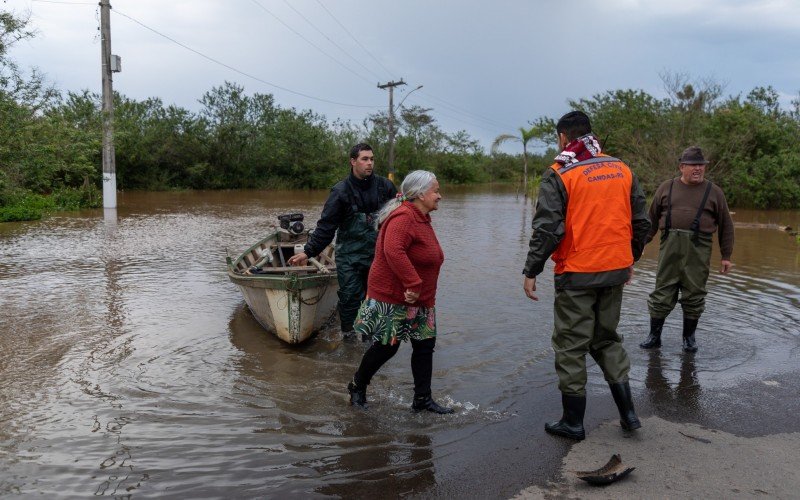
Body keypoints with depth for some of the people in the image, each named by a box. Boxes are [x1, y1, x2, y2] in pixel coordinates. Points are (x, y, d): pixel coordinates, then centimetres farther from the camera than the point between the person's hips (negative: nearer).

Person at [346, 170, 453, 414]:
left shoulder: (421, 218, 13)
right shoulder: (403, 217, -21)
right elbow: (393, 251, -37)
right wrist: (414, 284, -36)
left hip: (419, 301, 10)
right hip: (392, 299, -10)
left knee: (425, 345, 9)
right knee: (387, 346, 2)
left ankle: (423, 399, 19)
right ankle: (357, 387, 26)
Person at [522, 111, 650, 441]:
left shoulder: (559, 175, -10)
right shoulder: (622, 169, 8)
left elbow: (547, 229, -16)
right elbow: (641, 222, 11)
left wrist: (531, 271, -8)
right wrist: (630, 260, 23)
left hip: (577, 274, -6)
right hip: (616, 271, 6)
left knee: (571, 346, 6)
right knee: (607, 339, 21)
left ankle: (573, 422, 16)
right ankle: (627, 412, 21)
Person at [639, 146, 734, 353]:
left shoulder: (714, 192, 8)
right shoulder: (667, 188, 10)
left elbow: (726, 225, 11)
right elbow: (652, 218, 14)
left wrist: (726, 256, 8)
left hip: (698, 249, 0)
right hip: (670, 245, 0)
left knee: (694, 296, 6)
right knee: (662, 293, 3)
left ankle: (689, 337, 21)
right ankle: (654, 335, 13)